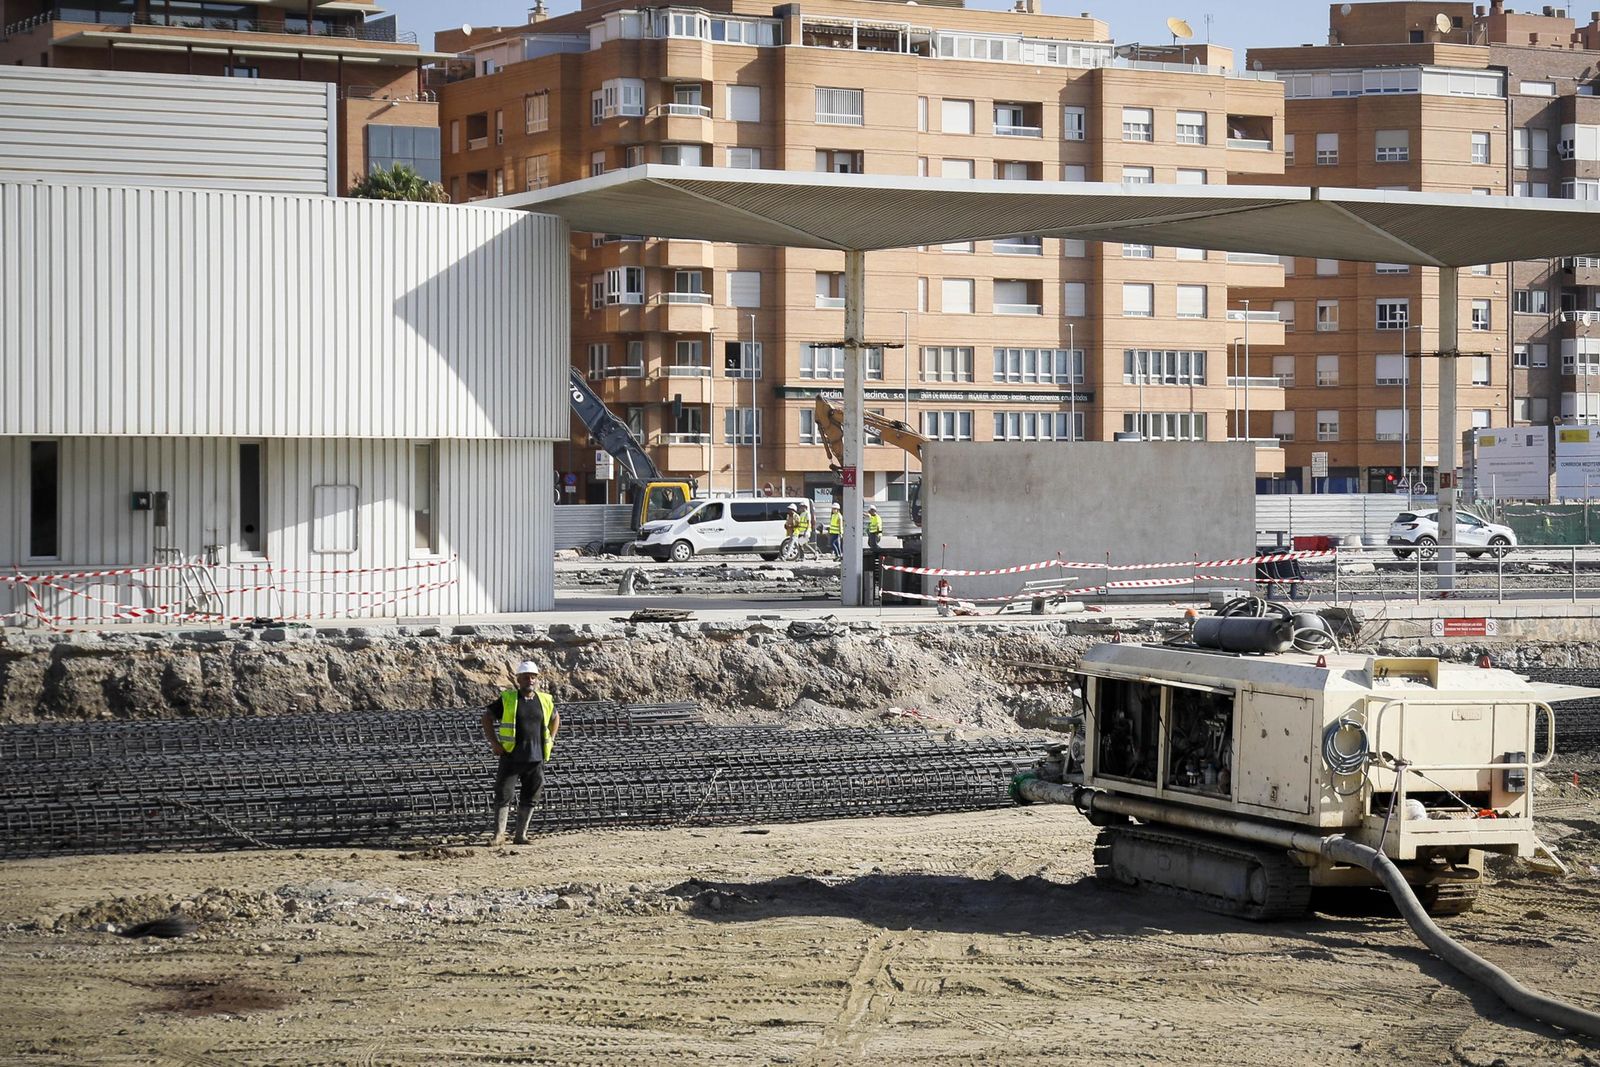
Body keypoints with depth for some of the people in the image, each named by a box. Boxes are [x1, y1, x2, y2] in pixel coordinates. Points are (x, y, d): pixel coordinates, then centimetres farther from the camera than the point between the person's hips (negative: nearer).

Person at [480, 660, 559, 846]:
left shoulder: (545, 701, 8)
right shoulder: (507, 699, -2)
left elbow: (555, 718, 27)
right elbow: (487, 717, 4)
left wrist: (551, 740, 13)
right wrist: (494, 743, -4)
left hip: (536, 759, 3)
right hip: (511, 757, -3)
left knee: (530, 798, 6)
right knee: (503, 795, -5)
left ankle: (521, 835, 14)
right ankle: (499, 834, 0)